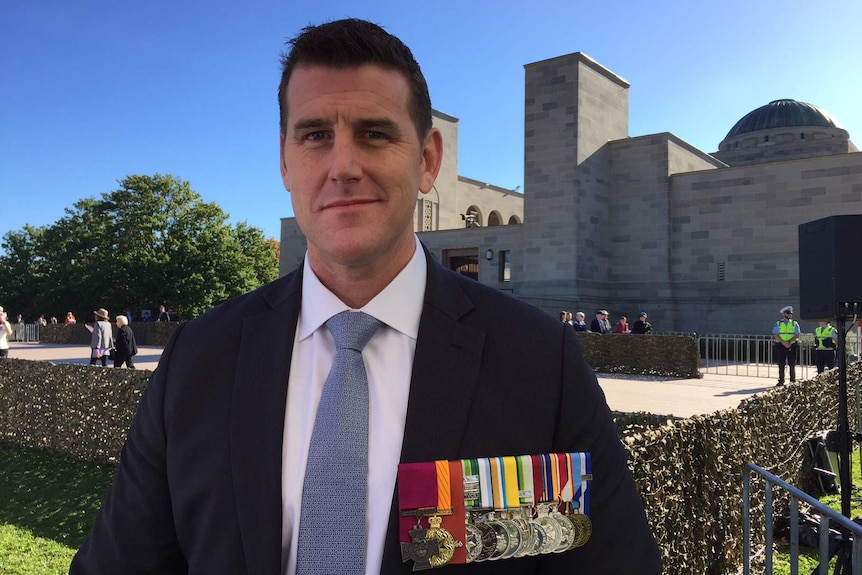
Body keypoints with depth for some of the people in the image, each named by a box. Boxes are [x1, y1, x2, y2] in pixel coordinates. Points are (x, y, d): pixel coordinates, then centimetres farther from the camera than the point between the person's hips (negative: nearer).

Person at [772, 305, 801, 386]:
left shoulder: (795, 324, 8)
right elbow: (775, 335, -3)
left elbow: (797, 335, -2)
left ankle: (793, 381, 7)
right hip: (781, 346, 0)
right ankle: (781, 381, 7)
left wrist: (789, 342, -16)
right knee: (781, 365, 2)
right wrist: (783, 342, -16)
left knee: (792, 364, 1)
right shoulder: (778, 324, 6)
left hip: (792, 346, 0)